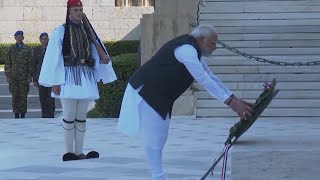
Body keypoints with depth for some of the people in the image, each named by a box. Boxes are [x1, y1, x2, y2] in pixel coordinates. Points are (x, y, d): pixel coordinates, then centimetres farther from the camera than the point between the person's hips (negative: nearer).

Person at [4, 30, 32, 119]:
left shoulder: (27, 50, 4)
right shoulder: (10, 49, 7)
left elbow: (30, 64, 3)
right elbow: (7, 64, 6)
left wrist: (29, 77, -4)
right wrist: (8, 76, -1)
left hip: (24, 77, -1)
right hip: (13, 77, 1)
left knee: (23, 96, 0)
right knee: (15, 96, 2)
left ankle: (23, 114, 6)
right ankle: (16, 115, 8)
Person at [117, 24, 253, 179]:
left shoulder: (194, 52, 8)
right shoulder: (186, 49, -24)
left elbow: (211, 78, 13)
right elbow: (204, 80, -30)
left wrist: (235, 99, 6)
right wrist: (230, 102, -29)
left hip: (160, 97, 10)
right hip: (144, 92, -10)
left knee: (160, 137, 12)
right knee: (153, 138, -7)